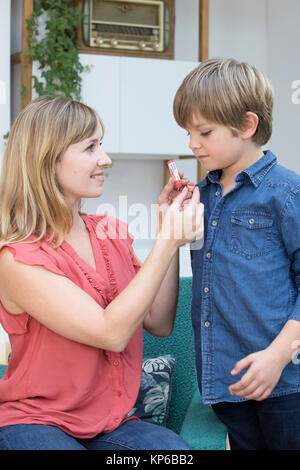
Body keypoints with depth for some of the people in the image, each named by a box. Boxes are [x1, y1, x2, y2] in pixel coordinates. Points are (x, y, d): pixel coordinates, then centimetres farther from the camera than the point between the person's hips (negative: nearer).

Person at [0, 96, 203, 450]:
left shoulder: (112, 232, 7)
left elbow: (159, 324, 4)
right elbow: (111, 333, -22)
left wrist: (171, 232, -3)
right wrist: (167, 242, -20)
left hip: (110, 423, 5)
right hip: (34, 422, -4)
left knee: (175, 448, -25)